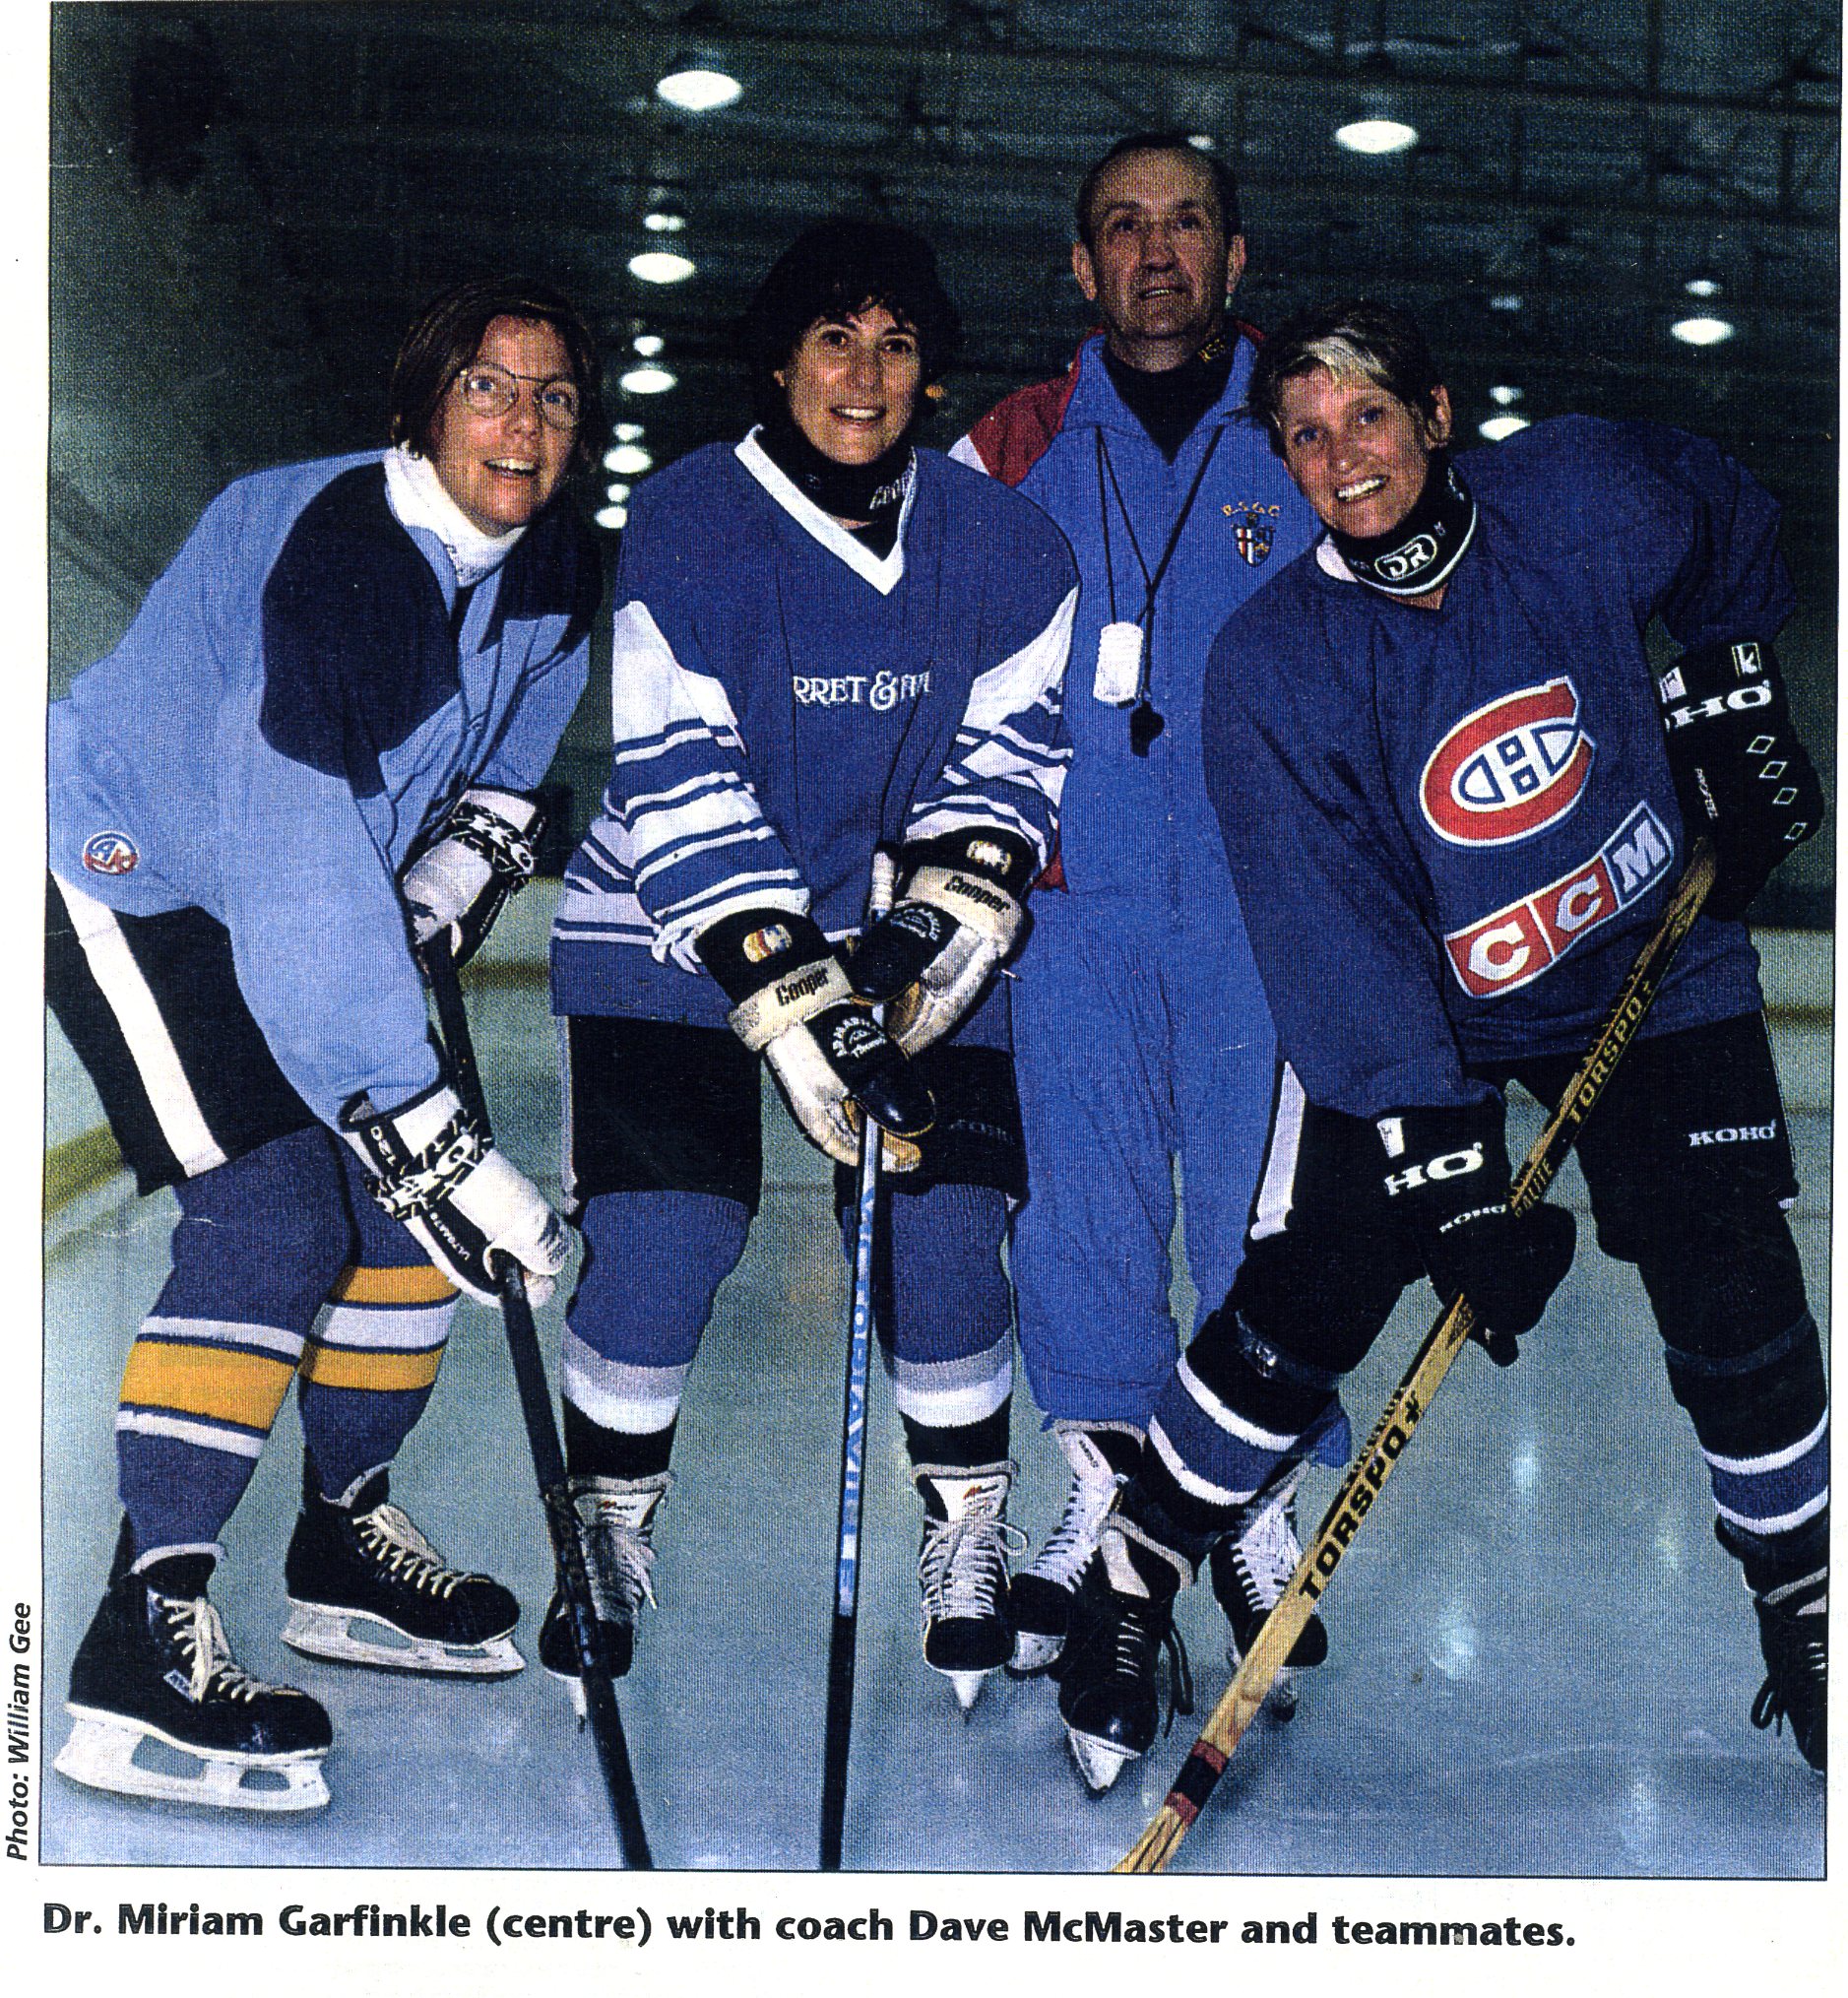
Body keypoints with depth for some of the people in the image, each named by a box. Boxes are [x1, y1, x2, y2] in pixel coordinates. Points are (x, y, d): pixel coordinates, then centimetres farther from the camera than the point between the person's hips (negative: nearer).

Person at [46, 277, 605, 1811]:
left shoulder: (550, 576, -6)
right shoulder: (321, 551, -32)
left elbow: (509, 758, 16)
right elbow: (296, 879, -39)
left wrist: (460, 867, -4)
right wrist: (425, 1136, -42)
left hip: (310, 892, 8)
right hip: (130, 875, -8)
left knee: (409, 1197, 6)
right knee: (276, 1213, -20)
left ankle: (347, 1544, 25)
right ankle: (139, 1641, -16)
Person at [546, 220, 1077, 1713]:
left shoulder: (1002, 544, -5)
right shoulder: (685, 525, -15)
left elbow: (1011, 753, -1)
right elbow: (679, 794, -20)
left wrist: (953, 909, -19)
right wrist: (792, 1000, -28)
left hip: (907, 935, 2)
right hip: (674, 933, -2)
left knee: (944, 1225, -6)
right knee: (662, 1231, -10)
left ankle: (970, 1535, 16)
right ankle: (608, 1535, 13)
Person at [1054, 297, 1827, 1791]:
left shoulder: (1582, 498, -15)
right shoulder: (1273, 670, -20)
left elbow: (1729, 526, 11)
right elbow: (1339, 942, -23)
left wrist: (1729, 697, 7)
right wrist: (1446, 1171, -28)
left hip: (1653, 964, 2)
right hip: (1410, 1012, -1)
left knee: (1733, 1303, -6)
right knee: (1304, 1301, -8)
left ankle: (1802, 1598, 19)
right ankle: (1137, 1576, 14)